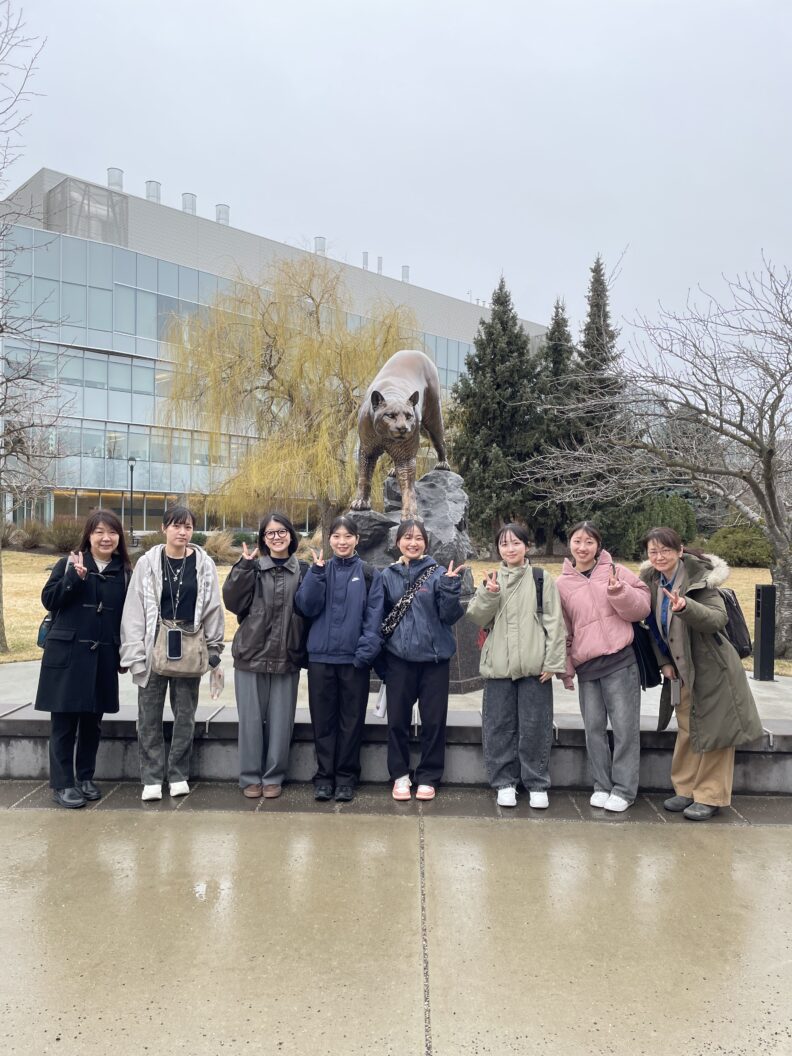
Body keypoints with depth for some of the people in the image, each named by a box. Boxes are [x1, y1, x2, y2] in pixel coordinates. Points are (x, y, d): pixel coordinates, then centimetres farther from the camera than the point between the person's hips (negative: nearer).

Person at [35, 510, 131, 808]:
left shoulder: (123, 571, 7)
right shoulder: (69, 563, -1)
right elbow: (48, 600, -7)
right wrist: (76, 577, -21)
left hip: (103, 657, 3)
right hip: (68, 653, -3)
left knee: (93, 720, 12)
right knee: (64, 720, 2)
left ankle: (85, 777, 26)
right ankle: (62, 784, 11)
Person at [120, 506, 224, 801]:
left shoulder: (204, 565, 1)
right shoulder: (148, 563, -1)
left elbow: (213, 609, 4)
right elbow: (134, 610, -3)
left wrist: (214, 650, 3)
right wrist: (135, 654, -8)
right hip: (155, 645, -1)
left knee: (185, 714, 9)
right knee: (150, 716, 4)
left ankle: (178, 775, 22)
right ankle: (152, 778, 15)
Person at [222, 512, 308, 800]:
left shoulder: (302, 572, 7)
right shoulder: (252, 569, 5)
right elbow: (232, 602, -8)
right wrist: (244, 567, -14)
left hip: (287, 658, 0)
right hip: (251, 655, 0)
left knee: (281, 720, 6)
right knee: (251, 719, 5)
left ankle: (274, 776, 20)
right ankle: (250, 777, 18)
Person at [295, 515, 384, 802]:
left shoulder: (369, 574, 3)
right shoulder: (319, 570, 8)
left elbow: (374, 616, -2)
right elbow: (306, 607, -4)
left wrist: (365, 652, -12)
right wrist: (317, 572, -13)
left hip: (354, 658, -1)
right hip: (321, 656, 1)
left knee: (351, 720, 6)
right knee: (323, 719, 7)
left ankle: (346, 778, 18)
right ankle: (324, 776, 18)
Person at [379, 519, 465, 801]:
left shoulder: (438, 573, -2)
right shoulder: (388, 575, 4)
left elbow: (450, 615, -6)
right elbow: (379, 616, 11)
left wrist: (450, 586, -20)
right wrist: (378, 653, 5)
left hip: (434, 657, -1)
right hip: (399, 658, 2)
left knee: (434, 720, 6)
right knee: (397, 719, 7)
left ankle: (428, 776, 20)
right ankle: (400, 774, 22)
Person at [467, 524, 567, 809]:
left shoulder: (541, 580, 3)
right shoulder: (492, 580, 11)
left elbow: (554, 623, 0)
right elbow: (477, 617, 4)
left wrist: (553, 662, -6)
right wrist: (488, 594, -13)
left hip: (534, 665, -2)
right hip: (498, 665, 2)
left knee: (535, 726, 4)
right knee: (499, 726, 7)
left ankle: (537, 784, 17)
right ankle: (504, 782, 20)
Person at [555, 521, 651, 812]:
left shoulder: (615, 571, 2)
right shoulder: (562, 584, 8)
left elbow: (641, 608, 1)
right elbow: (562, 631, 12)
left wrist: (619, 591, -17)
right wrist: (565, 669, 11)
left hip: (620, 661, -2)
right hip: (586, 667, 3)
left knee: (625, 727, 0)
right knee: (594, 728, 9)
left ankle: (624, 789, 11)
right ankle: (602, 785, 21)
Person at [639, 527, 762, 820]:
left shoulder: (700, 578, -16)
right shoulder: (650, 581, 1)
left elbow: (718, 619, -26)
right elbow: (653, 627, 11)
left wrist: (685, 607, -42)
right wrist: (664, 662, 3)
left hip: (711, 669, -6)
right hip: (680, 671, 6)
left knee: (714, 731, 3)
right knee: (686, 731, 14)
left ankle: (711, 796, 14)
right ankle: (686, 789, 26)